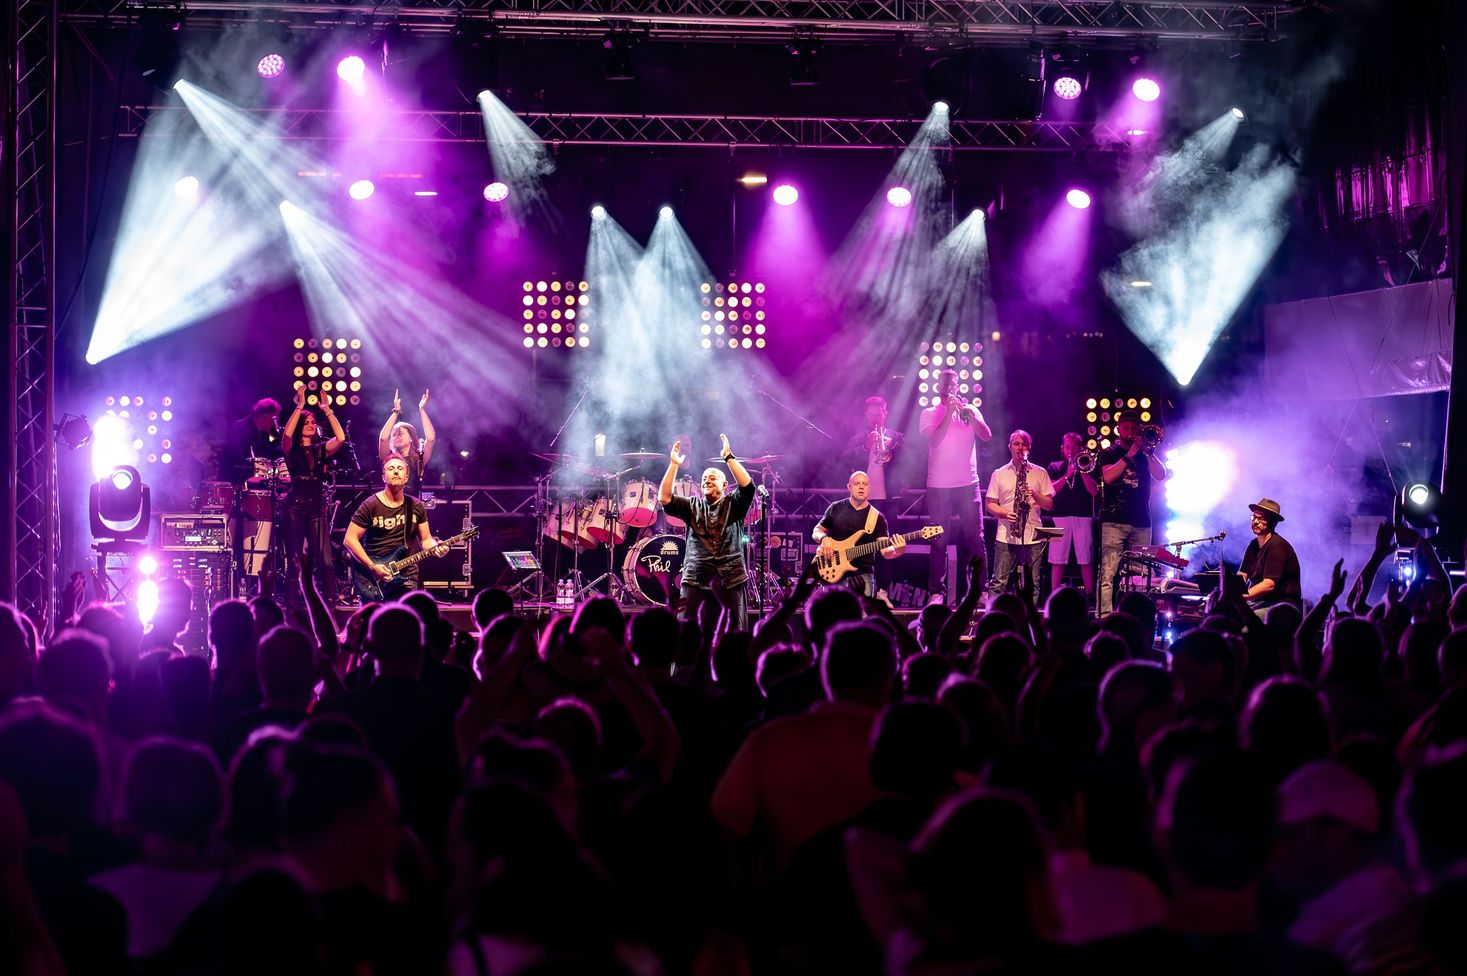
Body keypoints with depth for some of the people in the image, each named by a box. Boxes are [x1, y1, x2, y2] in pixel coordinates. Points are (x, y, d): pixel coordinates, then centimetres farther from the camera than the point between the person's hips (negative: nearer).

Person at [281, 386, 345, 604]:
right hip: (295, 506, -1)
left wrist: (328, 410, -8)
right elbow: (286, 434, -17)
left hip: (317, 507, 1)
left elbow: (340, 438, -6)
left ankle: (330, 601, -8)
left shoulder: (321, 450, 11)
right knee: (294, 558, 0)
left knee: (324, 558, -8)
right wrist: (299, 406, -17)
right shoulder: (291, 450, 4)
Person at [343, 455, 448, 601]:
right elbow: (351, 539, -7)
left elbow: (425, 539, 14)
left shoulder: (416, 507, 7)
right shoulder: (371, 505, -5)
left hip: (406, 578, 2)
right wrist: (372, 566, -14)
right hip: (373, 578, -2)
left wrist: (435, 548, -9)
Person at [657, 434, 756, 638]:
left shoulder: (733, 505, 10)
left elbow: (747, 485, -8)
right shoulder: (692, 506, 15)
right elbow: (664, 498, 2)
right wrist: (674, 465, -3)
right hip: (695, 580, 1)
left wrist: (728, 457, -9)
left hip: (731, 581, -1)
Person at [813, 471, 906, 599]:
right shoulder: (836, 508, 8)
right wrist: (824, 539, -7)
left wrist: (896, 550, -26)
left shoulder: (877, 518, 5)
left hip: (863, 575, 0)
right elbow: (817, 531, 16)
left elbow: (885, 551, -3)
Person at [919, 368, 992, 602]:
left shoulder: (970, 410, 12)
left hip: (968, 484, 1)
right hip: (939, 486, -1)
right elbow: (934, 440, -11)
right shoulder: (929, 414, 6)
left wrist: (969, 415, -14)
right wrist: (949, 412, -14)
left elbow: (987, 436, -2)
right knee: (939, 541, 0)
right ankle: (936, 592, 3)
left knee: (975, 538, -3)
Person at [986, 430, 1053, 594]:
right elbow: (990, 505, 9)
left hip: (1033, 537, 0)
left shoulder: (1040, 473, 10)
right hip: (1006, 536, 0)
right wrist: (1006, 513, -10)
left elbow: (1049, 505, 8)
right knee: (999, 582, -4)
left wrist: (1035, 494, -11)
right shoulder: (999, 474, 10)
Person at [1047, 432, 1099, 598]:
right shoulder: (1055, 468, 13)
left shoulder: (1086, 467, 14)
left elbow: (1094, 491, 1)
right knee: (1058, 560, -4)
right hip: (1060, 516, 0)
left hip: (1083, 517, 0)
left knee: (1086, 560, -3)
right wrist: (1068, 474, -11)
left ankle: (1090, 595, 1)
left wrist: (1082, 471, -7)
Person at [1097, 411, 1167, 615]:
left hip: (1141, 522, 3)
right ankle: (1104, 617, -18)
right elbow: (1108, 477, -10)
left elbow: (1160, 475, 2)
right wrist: (1129, 455, -11)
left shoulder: (1145, 454, 16)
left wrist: (1148, 451, -8)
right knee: (1107, 573, -13)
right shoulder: (1109, 453, 8)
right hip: (1114, 521, -3)